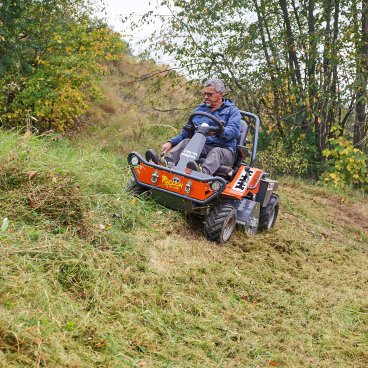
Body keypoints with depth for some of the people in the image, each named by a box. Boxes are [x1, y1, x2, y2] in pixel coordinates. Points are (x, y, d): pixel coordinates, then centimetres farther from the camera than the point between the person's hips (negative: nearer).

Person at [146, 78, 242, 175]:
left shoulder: (232, 110, 8)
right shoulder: (200, 109, 23)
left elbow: (234, 130, -12)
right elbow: (186, 132, 22)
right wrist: (171, 142, 4)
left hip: (224, 149, -4)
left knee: (216, 152, -36)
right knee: (186, 142, -22)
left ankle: (203, 172, -67)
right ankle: (166, 162, -47)